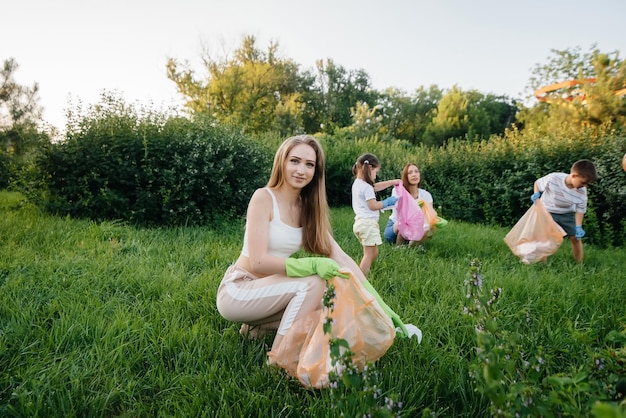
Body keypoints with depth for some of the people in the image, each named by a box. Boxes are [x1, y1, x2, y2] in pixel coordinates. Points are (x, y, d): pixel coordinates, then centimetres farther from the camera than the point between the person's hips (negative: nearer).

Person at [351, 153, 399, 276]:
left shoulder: (357, 183, 14)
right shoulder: (366, 187, -16)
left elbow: (375, 187, 25)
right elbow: (373, 206, -18)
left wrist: (392, 182, 27)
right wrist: (387, 202, -3)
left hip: (360, 222, 10)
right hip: (368, 223, -10)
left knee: (373, 253, 16)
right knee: (369, 254, -6)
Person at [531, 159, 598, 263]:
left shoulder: (582, 192, -20)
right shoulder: (553, 179, -31)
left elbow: (580, 210, -7)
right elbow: (537, 183, -10)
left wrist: (578, 226, -18)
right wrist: (536, 194, -28)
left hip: (567, 214, 3)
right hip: (548, 212, -3)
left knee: (576, 238, 2)